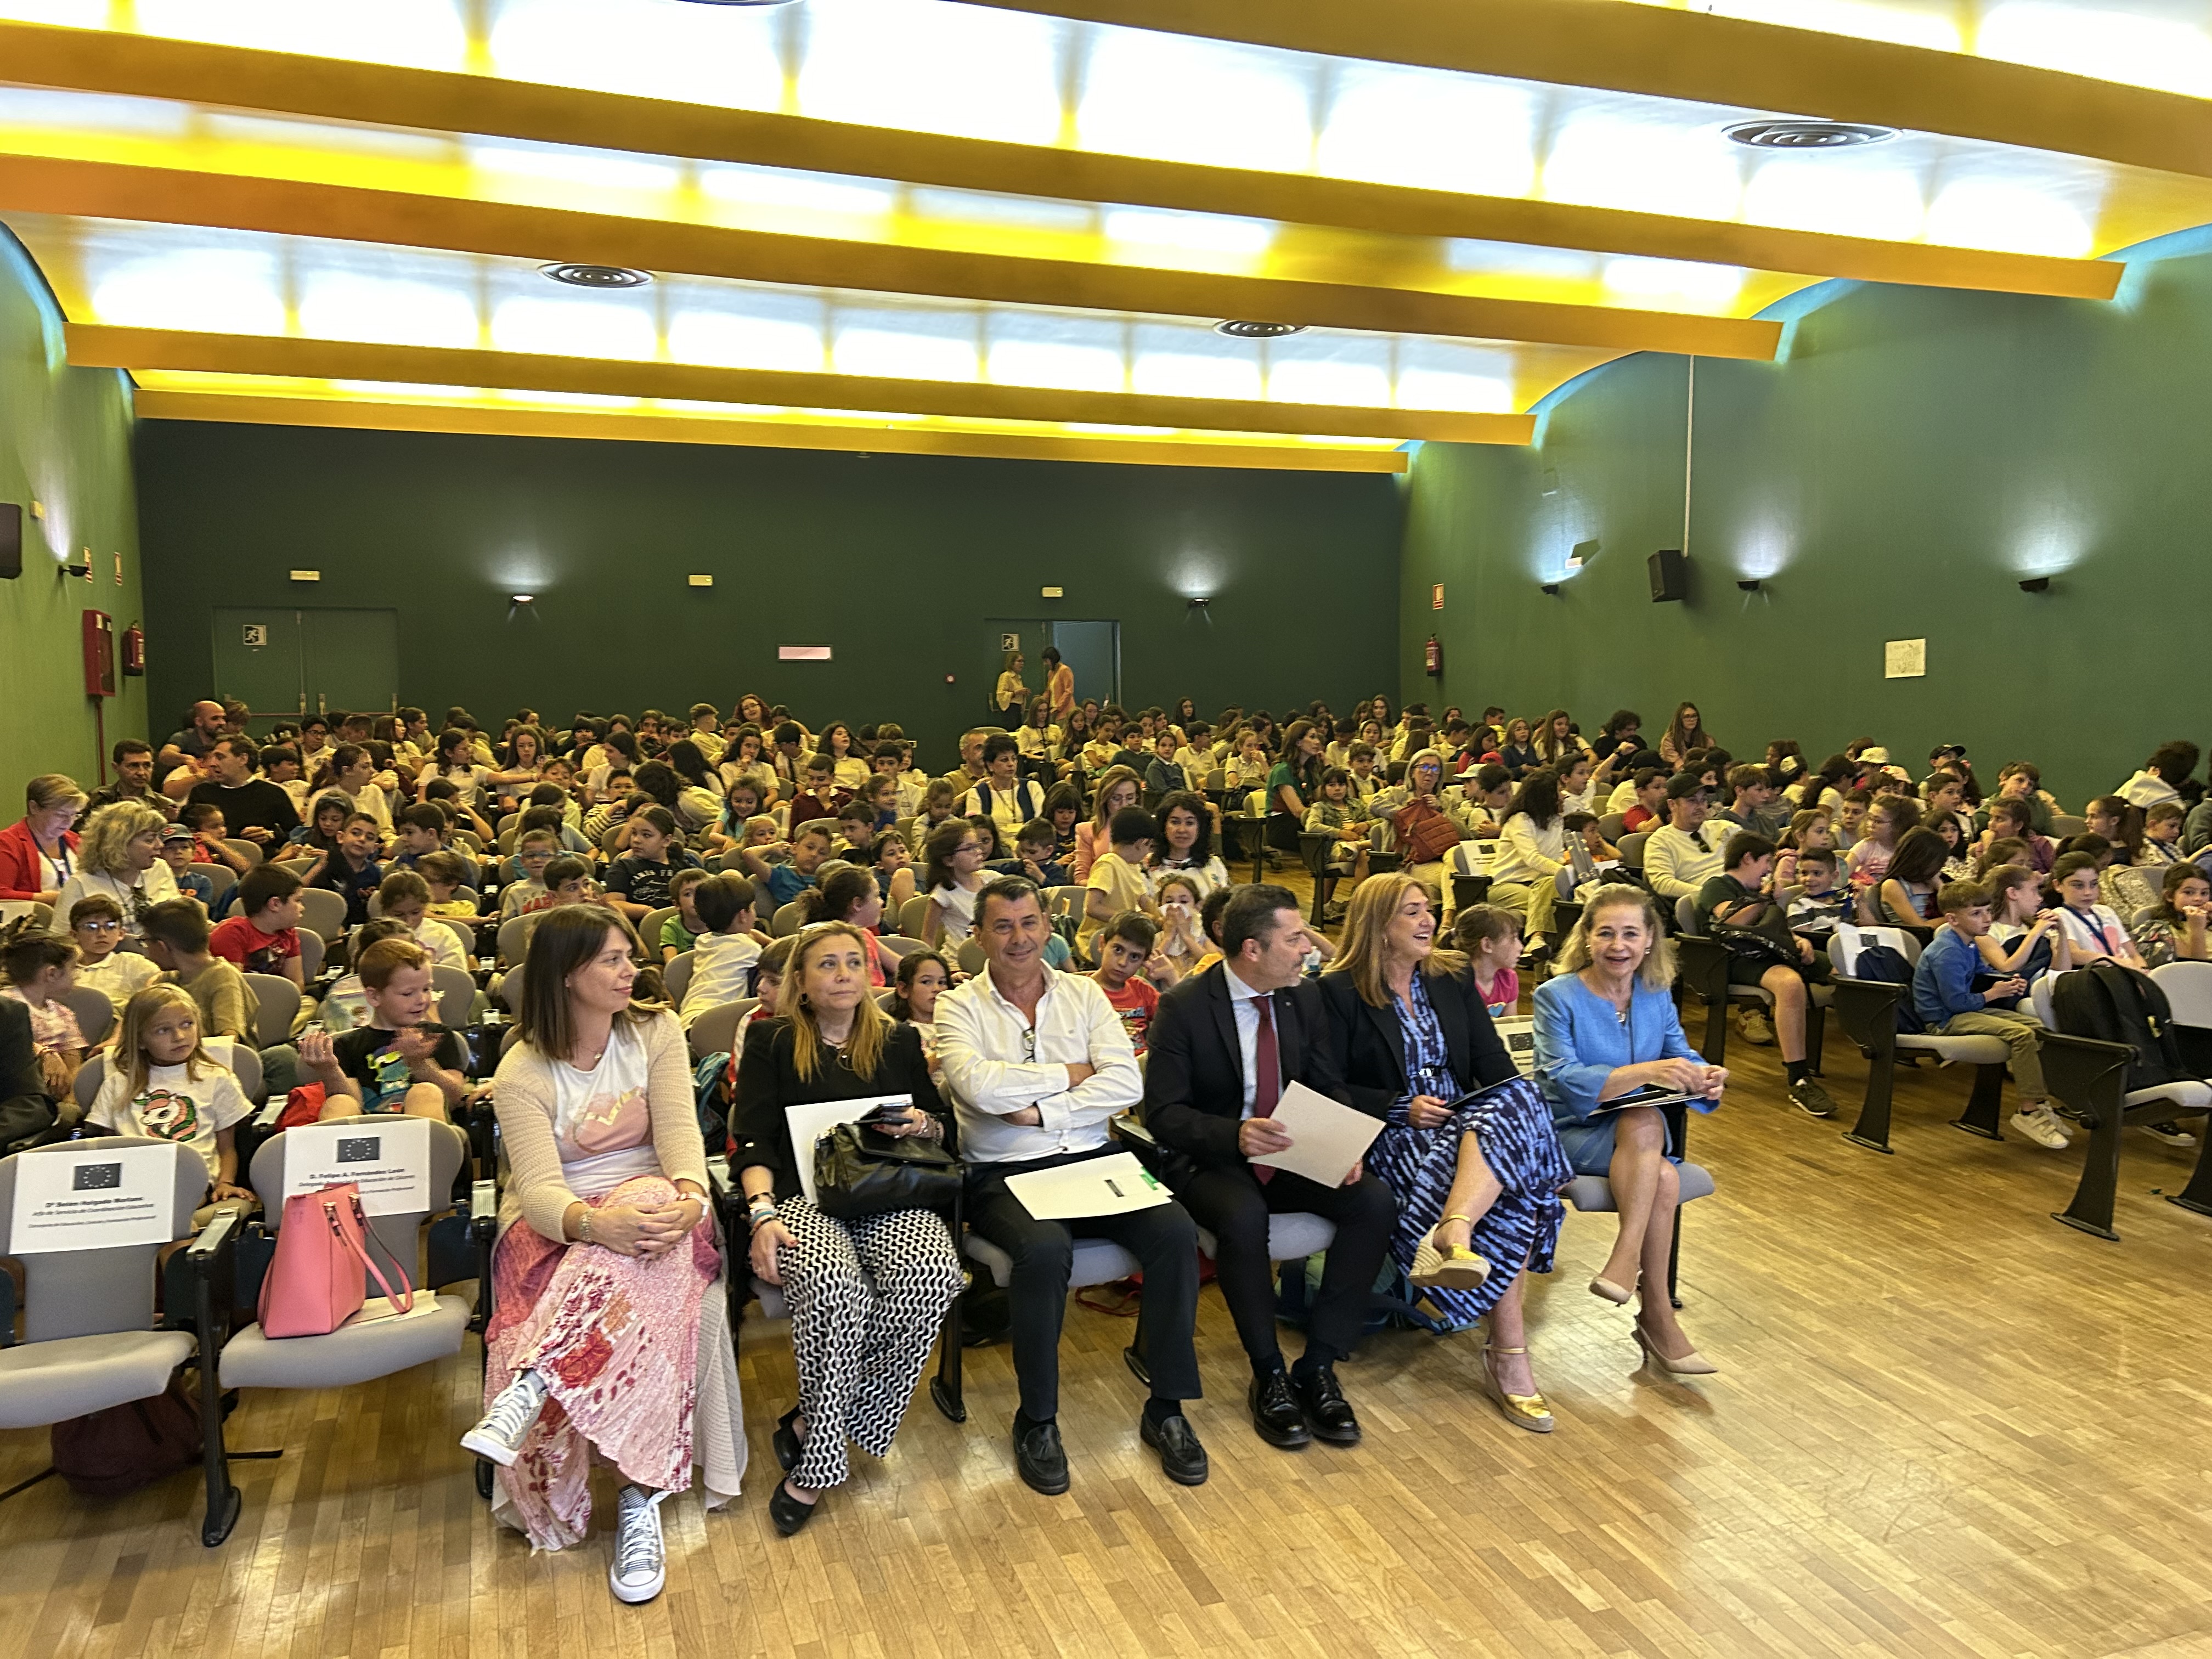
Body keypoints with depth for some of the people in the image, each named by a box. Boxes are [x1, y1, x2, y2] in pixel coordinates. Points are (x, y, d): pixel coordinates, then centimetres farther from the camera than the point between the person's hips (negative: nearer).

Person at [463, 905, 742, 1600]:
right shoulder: (523, 1073, -5)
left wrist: (688, 1198, -34)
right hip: (556, 1227, -1)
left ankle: (528, 1392, -44)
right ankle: (639, 1504, -30)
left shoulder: (656, 1033, 3)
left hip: (651, 1204, 2)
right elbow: (539, 1186, -17)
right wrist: (594, 1222, -42)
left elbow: (679, 1134, -9)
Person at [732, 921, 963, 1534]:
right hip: (803, 1195, -2)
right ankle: (820, 1460, -17)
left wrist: (921, 1125, -2)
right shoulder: (771, 1041, 14)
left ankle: (812, 1423, -15)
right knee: (833, 1286, -37)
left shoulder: (900, 1041, 22)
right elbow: (754, 1139, 3)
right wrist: (761, 1212, -14)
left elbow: (943, 1128, 23)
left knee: (933, 1275, -32)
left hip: (890, 1197, 3)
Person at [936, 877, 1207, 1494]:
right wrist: (1068, 1075, -7)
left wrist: (1042, 1111, -12)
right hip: (1004, 1174, -3)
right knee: (1045, 1249, -34)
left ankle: (1167, 1407, -6)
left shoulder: (1084, 994, 10)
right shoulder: (959, 1007, 2)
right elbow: (979, 1087, -17)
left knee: (1175, 1230, -22)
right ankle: (1037, 1421, -11)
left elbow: (1127, 1083, -3)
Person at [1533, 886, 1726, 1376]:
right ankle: (1659, 1315, -23)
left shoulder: (1656, 995, 8)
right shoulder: (1557, 996, -8)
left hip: (1642, 1132, 4)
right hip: (1571, 1134, -4)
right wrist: (1645, 1072, -31)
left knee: (1663, 1180, -32)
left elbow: (1682, 1057, 6)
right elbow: (1565, 1082, -19)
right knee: (1663, 1179, -32)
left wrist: (1705, 1077, -19)